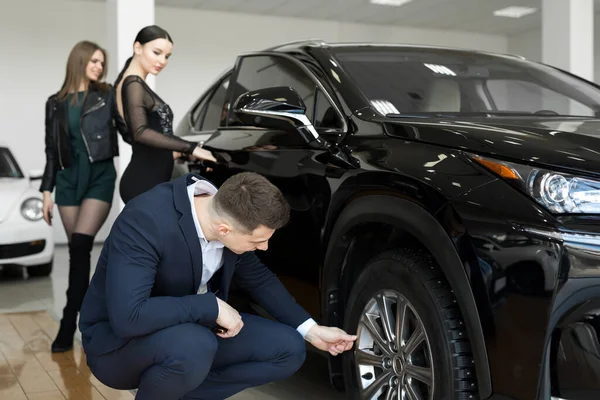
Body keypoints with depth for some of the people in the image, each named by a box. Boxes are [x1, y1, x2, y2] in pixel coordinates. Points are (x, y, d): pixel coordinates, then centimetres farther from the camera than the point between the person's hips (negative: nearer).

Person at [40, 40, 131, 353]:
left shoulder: (108, 96, 6)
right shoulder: (56, 103, 11)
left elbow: (128, 132, 5)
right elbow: (52, 151, 12)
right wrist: (46, 190, 7)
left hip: (100, 176, -3)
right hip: (69, 180, 3)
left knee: (80, 246, -16)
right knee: (77, 252, 4)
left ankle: (69, 323, -12)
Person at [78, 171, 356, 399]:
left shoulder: (229, 212, -11)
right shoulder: (146, 220, -32)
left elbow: (258, 278, 7)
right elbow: (127, 316, -39)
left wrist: (312, 330, 2)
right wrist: (214, 307, -31)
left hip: (191, 326, 7)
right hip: (118, 337, -7)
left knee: (288, 349, -4)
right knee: (195, 347, -38)